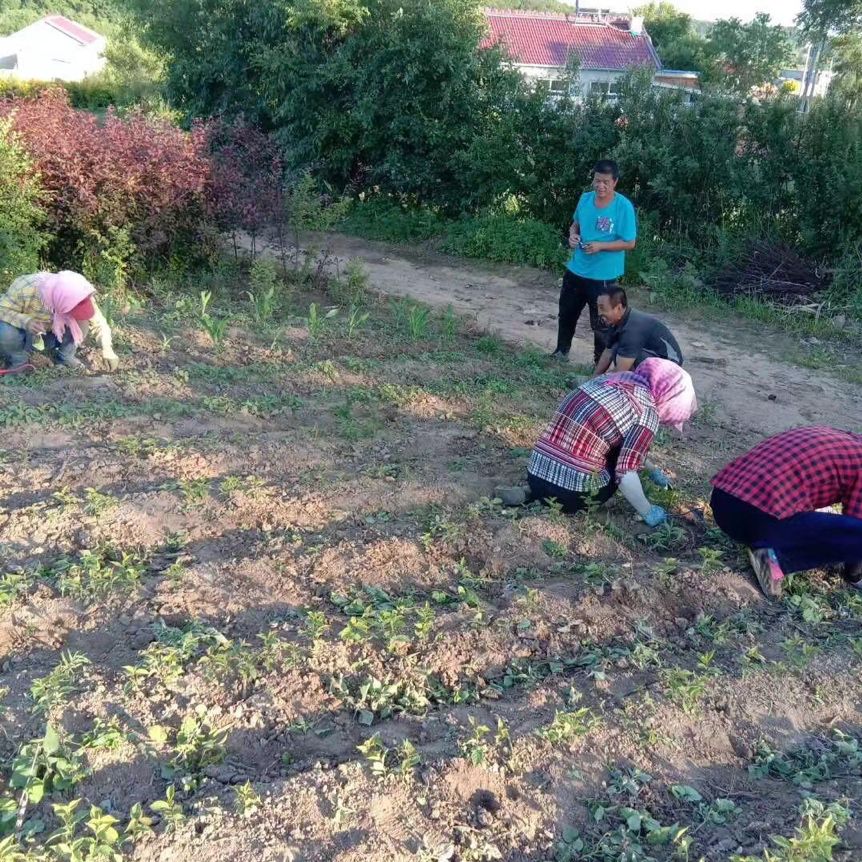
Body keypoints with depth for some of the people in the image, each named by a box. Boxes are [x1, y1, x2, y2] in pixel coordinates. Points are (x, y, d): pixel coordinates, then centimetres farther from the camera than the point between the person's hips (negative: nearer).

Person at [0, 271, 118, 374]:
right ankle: (19, 361, -5)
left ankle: (64, 357, -4)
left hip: (54, 331, 3)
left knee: (82, 323, -26)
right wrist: (24, 320, -46)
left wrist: (109, 353, -25)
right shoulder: (26, 288, -38)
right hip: (27, 327, -2)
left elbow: (99, 323, -18)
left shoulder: (77, 296, -27)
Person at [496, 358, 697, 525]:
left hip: (535, 471, 6)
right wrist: (648, 513, 1)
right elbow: (626, 473, -14)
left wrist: (653, 470, 39)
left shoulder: (616, 379, 15)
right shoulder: (648, 411, -9)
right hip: (570, 492, -6)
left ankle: (534, 491, 12)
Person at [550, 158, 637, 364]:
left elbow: (629, 243, -14)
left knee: (600, 323, 4)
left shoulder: (624, 206, -16)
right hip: (576, 270, 6)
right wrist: (572, 235, -7)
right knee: (566, 313, 20)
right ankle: (561, 352, 41)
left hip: (603, 275, -6)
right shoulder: (585, 198, 0)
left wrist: (600, 246, -24)